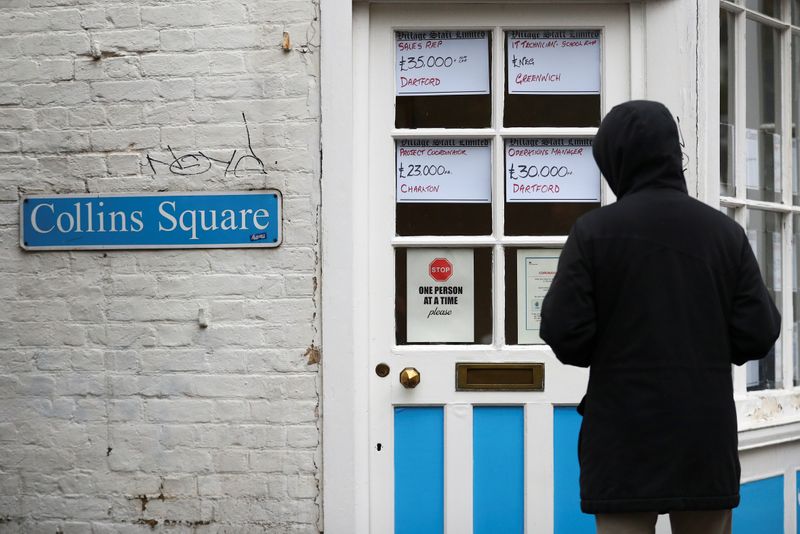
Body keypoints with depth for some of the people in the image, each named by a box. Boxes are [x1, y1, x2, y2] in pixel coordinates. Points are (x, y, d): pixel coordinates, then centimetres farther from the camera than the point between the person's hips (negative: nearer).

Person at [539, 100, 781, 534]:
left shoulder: (593, 231, -7)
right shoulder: (724, 231, 1)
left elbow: (564, 334, -11)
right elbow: (757, 334, -2)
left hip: (625, 432, -2)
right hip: (704, 432, 3)